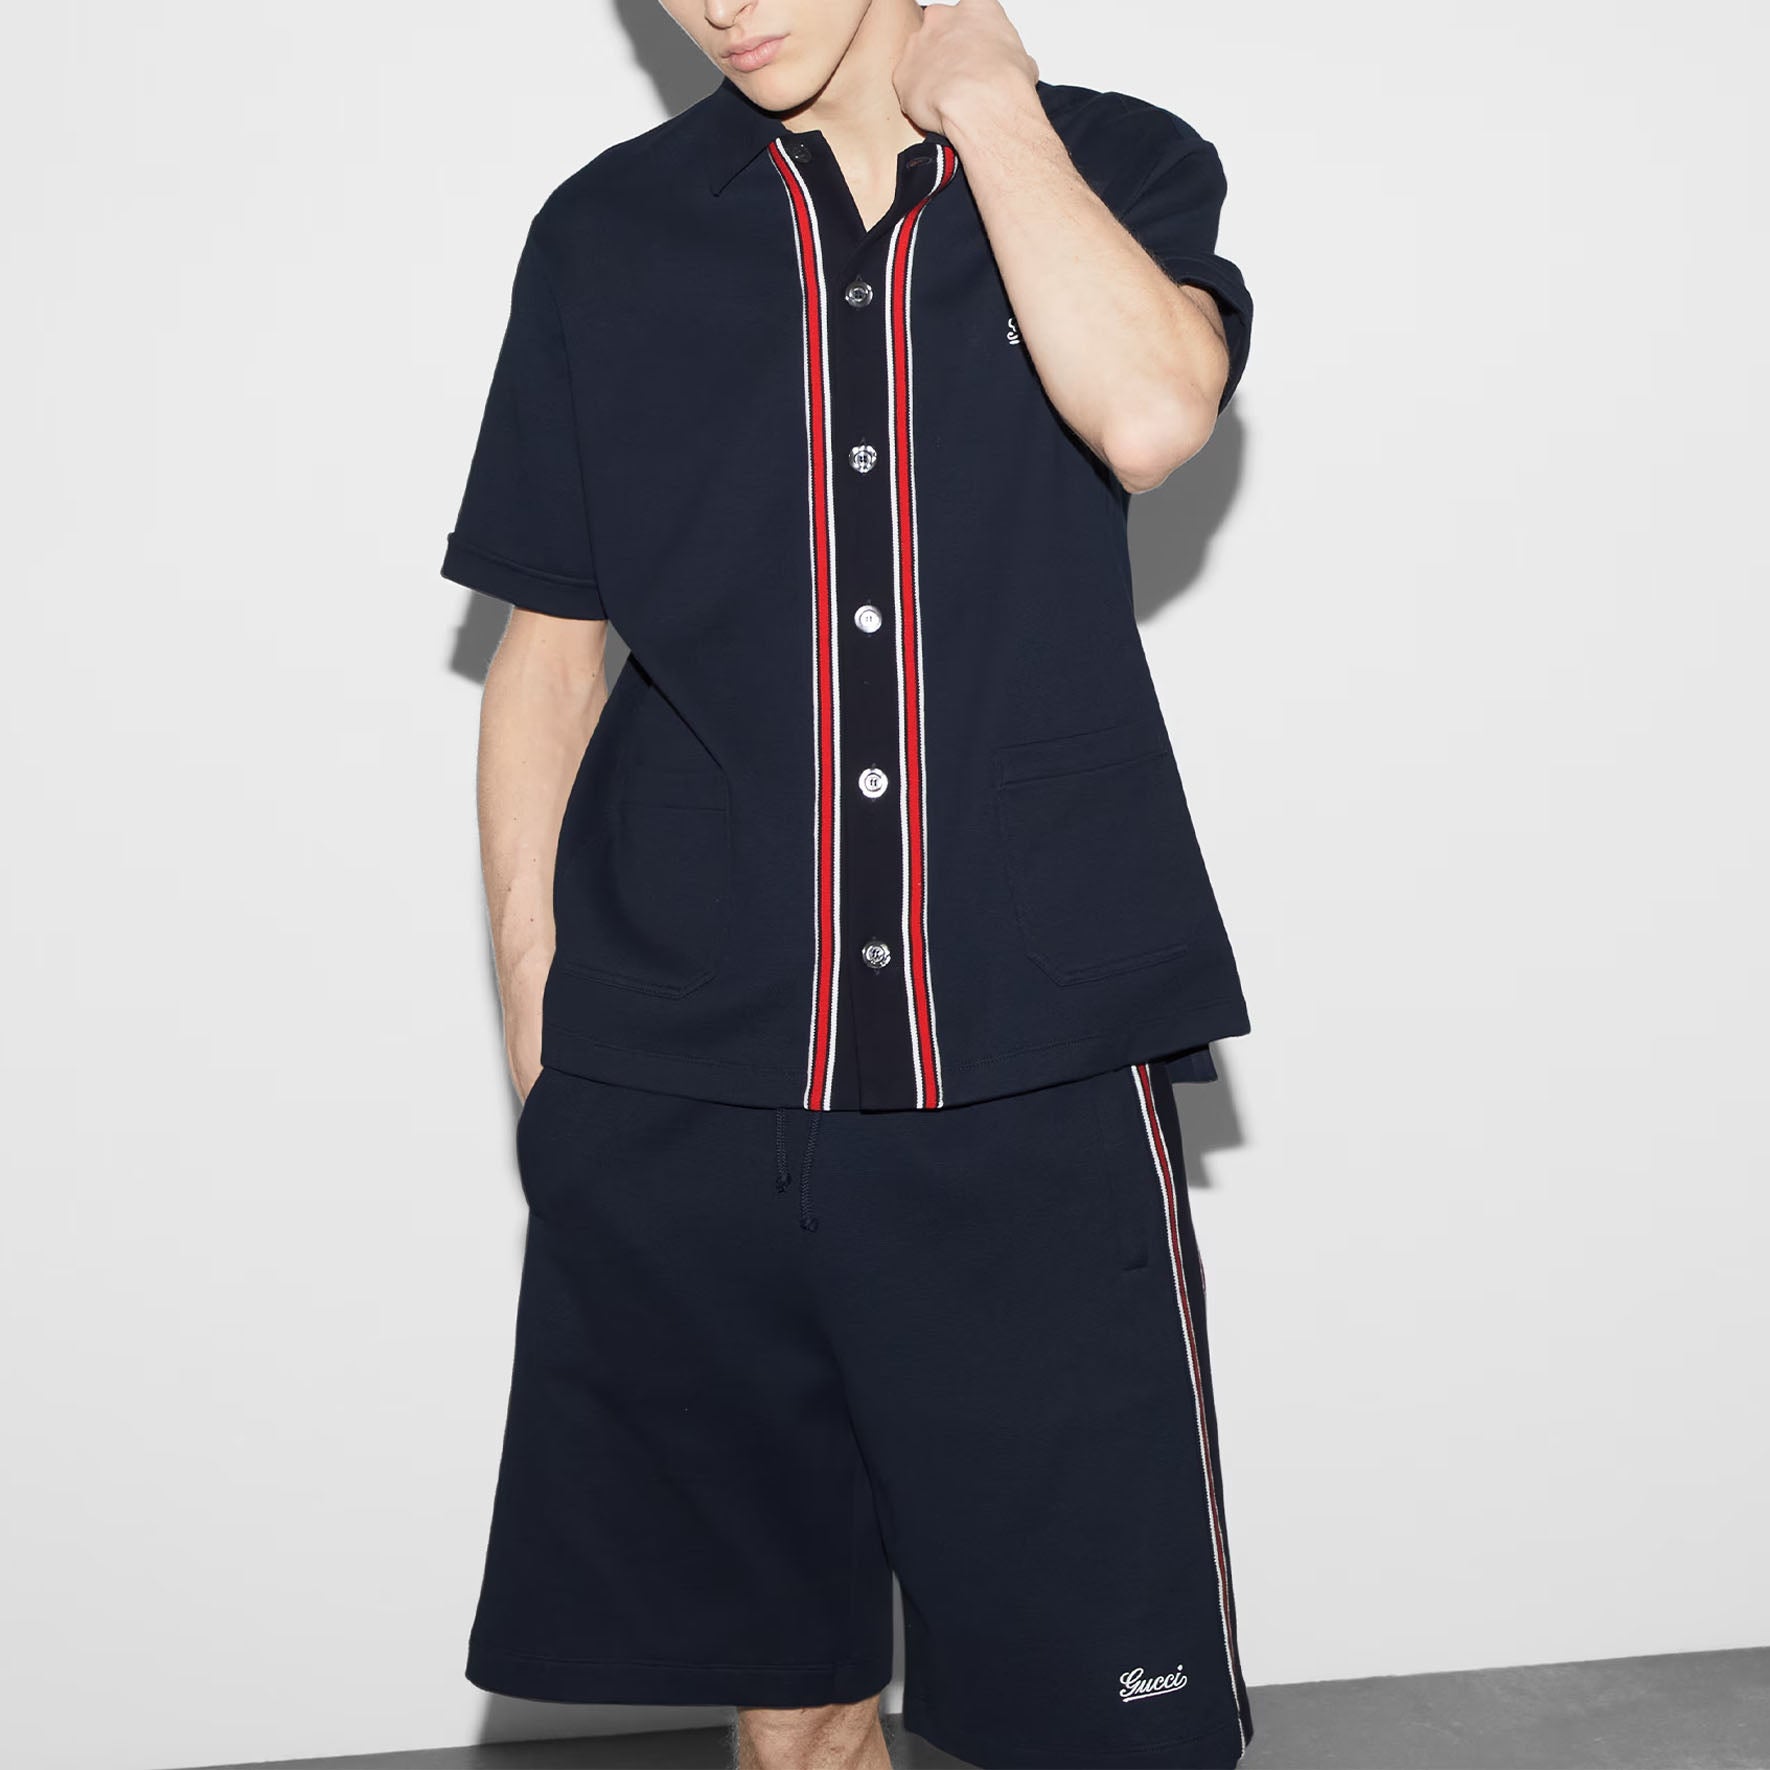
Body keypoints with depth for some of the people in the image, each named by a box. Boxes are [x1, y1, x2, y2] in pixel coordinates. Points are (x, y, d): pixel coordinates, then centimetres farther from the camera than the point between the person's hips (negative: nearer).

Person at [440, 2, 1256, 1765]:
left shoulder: (1115, 164, 7)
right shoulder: (608, 232, 10)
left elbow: (1147, 412, -16)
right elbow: (546, 654, 11)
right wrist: (536, 1033, 7)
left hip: (1034, 1076, -1)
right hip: (676, 1089, 2)